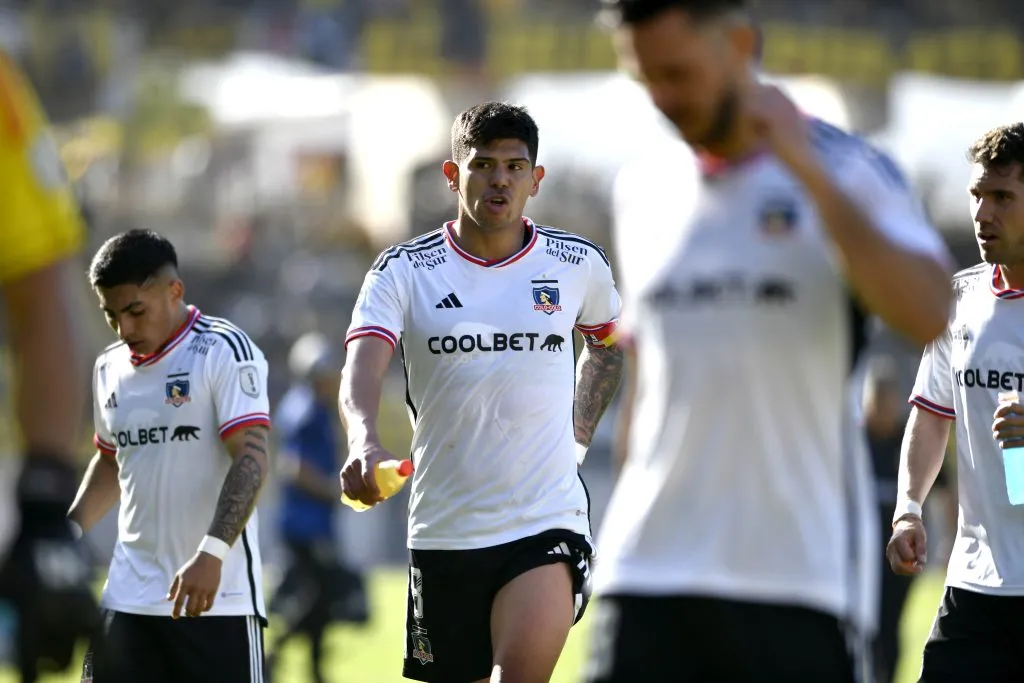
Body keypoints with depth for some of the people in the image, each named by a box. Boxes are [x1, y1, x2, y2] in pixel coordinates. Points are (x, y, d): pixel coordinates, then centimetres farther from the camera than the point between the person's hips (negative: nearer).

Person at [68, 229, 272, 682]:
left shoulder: (224, 351, -9)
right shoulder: (109, 368, 13)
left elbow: (251, 460, -18)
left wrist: (211, 554, -29)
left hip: (218, 597, -6)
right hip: (128, 597, 6)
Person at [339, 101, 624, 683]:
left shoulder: (579, 264, 3)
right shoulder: (403, 271, -2)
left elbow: (610, 341, 26)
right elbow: (362, 371, -18)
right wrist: (365, 442, -38)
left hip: (547, 523, -1)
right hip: (443, 530, 1)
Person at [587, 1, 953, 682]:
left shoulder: (846, 173, -3)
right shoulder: (643, 191, 13)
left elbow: (927, 315, -20)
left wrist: (805, 168, -21)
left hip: (801, 572, -4)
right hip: (651, 571, 4)